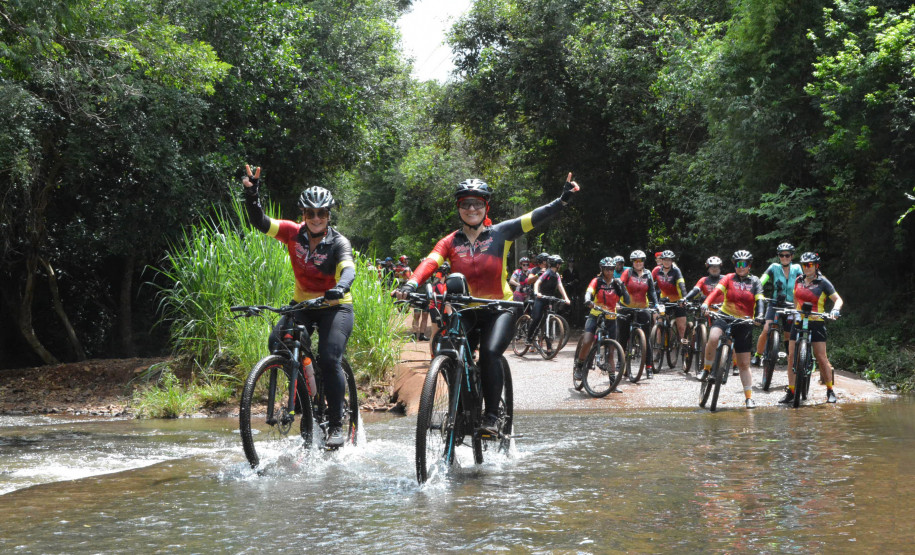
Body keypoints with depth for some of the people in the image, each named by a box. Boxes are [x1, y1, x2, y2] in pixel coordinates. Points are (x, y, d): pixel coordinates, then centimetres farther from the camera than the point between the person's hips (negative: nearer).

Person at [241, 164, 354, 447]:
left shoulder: (338, 243, -15)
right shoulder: (294, 233, -6)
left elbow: (347, 268, -33)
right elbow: (260, 222, -15)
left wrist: (341, 286, -56)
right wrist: (251, 196, -34)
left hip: (335, 306, -4)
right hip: (302, 304, 4)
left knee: (329, 360, -22)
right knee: (277, 342, -21)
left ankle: (336, 423, -9)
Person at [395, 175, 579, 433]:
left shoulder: (499, 234, -2)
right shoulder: (451, 242, 1)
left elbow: (534, 218, -13)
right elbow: (429, 263, -16)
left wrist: (562, 200, -28)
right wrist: (411, 285, -35)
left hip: (500, 309, -3)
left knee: (490, 352, -26)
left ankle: (492, 416, -21)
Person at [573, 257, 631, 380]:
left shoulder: (616, 283, 5)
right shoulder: (597, 281, -2)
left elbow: (627, 301, -3)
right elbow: (589, 292, -21)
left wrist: (622, 286, -17)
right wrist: (588, 301, -43)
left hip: (610, 319, 3)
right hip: (595, 316, -3)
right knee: (587, 342, -22)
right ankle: (578, 365, 0)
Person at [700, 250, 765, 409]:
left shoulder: (754, 282, 6)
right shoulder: (729, 278, 3)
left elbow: (760, 300, -6)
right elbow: (717, 291, -12)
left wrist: (760, 315, -26)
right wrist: (705, 304, -32)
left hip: (744, 324, 1)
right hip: (725, 317, -1)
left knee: (744, 364, 3)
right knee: (713, 338, -35)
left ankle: (749, 397, 11)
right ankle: (706, 368, -13)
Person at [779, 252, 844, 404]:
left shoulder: (822, 282, -5)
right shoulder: (799, 280, 8)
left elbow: (838, 299, -6)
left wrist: (835, 310, -25)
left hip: (816, 323, -4)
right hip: (798, 322, 4)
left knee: (821, 358, -7)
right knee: (791, 356, -2)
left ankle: (830, 391, 5)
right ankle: (791, 392, 4)